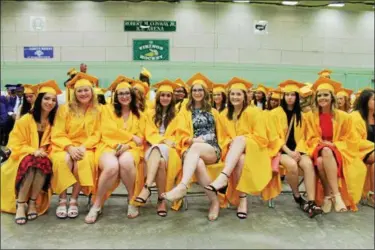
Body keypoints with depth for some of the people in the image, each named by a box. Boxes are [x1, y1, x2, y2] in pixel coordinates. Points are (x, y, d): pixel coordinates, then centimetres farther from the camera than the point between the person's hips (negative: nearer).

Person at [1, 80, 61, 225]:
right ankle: (20, 204, -26)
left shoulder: (54, 121, 4)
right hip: (24, 158, -2)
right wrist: (33, 151, -23)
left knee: (45, 164, -34)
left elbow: (53, 144, 6)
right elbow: (15, 144, -6)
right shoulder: (26, 119, -5)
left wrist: (45, 153, -15)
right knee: (30, 164, -36)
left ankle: (33, 202, -22)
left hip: (43, 158, 2)